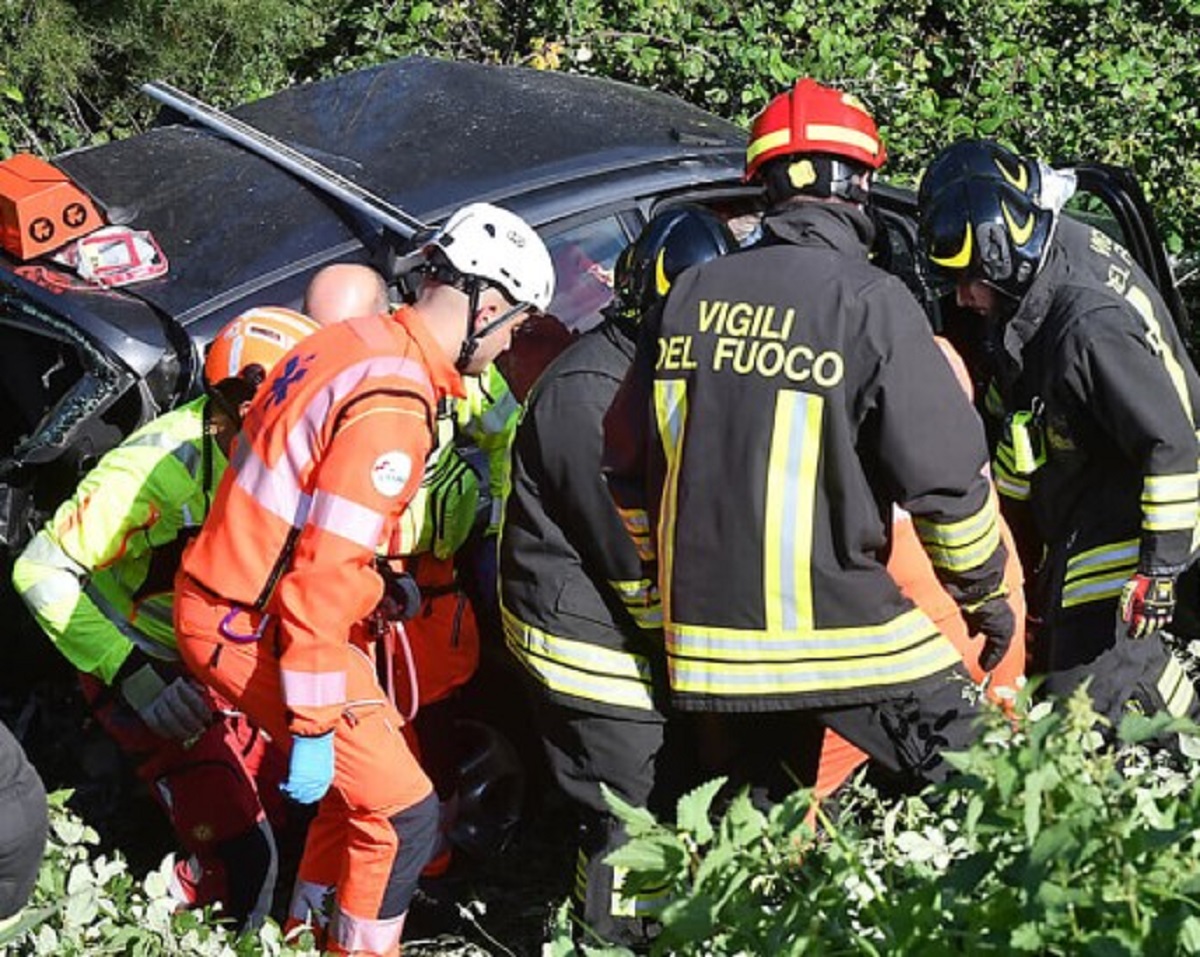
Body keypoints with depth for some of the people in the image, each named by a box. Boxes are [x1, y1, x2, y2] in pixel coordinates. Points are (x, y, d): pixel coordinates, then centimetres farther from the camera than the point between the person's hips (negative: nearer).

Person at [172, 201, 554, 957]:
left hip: (230, 598, 10)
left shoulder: (354, 341, 3)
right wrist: (314, 727, -24)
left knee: (361, 779, 24)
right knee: (402, 817, -2)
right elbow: (324, 575, -28)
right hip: (258, 632, -10)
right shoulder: (393, 407, -25)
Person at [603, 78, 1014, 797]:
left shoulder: (690, 297, 7)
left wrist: (668, 577, 27)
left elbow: (629, 467, 14)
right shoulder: (870, 301, -10)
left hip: (705, 633, 6)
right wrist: (986, 596, 5)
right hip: (834, 624, -6)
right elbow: (948, 474, -10)